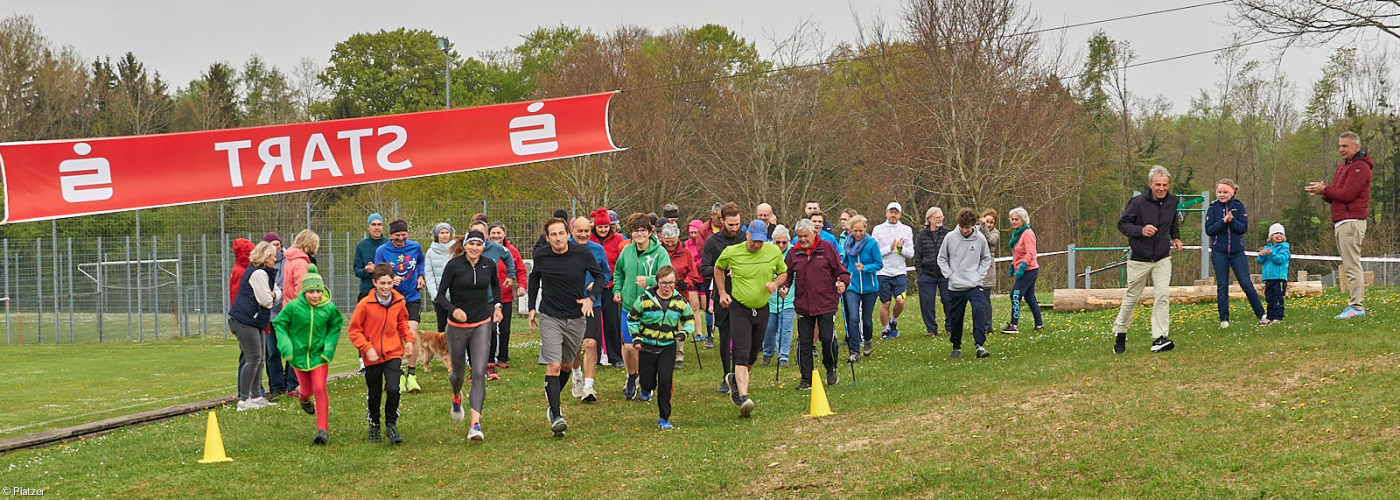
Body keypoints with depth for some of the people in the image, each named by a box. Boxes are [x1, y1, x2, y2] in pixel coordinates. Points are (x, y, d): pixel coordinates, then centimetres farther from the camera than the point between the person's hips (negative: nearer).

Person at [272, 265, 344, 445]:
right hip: (299, 354, 1)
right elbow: (279, 324, -3)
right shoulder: (293, 307, -15)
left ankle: (323, 429, -8)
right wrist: (285, 345, -14)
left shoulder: (329, 308, -11)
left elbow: (335, 326, 8)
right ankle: (302, 395, 53)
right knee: (307, 390, 12)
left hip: (319, 355, 0)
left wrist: (329, 347, -2)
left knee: (319, 389, -12)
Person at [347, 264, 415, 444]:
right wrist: (367, 348, -16)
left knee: (393, 389, -17)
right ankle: (374, 427, 34)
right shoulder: (365, 304, -12)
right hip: (372, 357, -1)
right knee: (373, 395, 10)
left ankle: (391, 425, 3)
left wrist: (408, 338, 2)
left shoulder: (398, 302, -1)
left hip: (393, 353, 1)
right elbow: (354, 330, -5)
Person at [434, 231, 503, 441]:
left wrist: (497, 305, 9)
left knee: (479, 373, -13)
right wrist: (453, 309, -27)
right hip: (457, 326, -1)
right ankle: (456, 397, 52)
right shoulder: (454, 265, -10)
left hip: (482, 325, 1)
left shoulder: (489, 265, 0)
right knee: (458, 372, 14)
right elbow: (441, 295, -10)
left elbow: (496, 285, 22)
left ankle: (475, 424, -17)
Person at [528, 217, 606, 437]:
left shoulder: (582, 253, -9)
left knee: (566, 365, 15)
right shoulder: (541, 256, -5)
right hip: (550, 318, -2)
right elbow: (534, 279, 16)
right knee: (553, 367, -14)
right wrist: (532, 307, 13)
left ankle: (553, 402, 39)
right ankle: (556, 417, -17)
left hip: (576, 318, 2)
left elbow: (600, 276, 3)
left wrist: (590, 298, -13)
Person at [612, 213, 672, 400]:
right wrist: (618, 290, 10)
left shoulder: (659, 252, -11)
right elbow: (618, 272, 24)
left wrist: (648, 280, -42)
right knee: (629, 347, -2)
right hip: (629, 306, 3)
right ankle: (631, 377, 24)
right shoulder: (626, 251, 4)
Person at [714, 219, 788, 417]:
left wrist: (775, 283, -9)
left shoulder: (774, 251, -3)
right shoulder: (732, 252, -9)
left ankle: (736, 379, 43)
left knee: (753, 355, 14)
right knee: (742, 353, -16)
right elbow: (718, 267, 12)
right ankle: (743, 397, -23)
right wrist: (722, 292, 4)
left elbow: (783, 273, 13)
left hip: (762, 309, 4)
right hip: (739, 308, -4)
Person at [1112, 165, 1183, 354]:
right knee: (1131, 298, 7)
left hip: (1162, 259, 3)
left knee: (1163, 294, -13)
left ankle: (1159, 338, -14)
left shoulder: (1173, 202, 0)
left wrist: (1176, 237, 7)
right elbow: (1122, 224, -9)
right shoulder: (1138, 202, -15)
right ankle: (1120, 333, 27)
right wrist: (1140, 230, -26)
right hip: (1139, 259, -3)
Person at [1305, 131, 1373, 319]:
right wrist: (1323, 193, 0)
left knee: (1352, 265, -12)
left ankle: (1356, 307, -14)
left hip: (1352, 221, -10)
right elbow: (1336, 196, 22)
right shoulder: (1342, 167, 22)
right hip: (1340, 222, 10)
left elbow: (1347, 194, -17)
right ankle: (1356, 304, 10)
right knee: (1350, 265, 9)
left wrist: (1324, 189, -8)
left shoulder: (1359, 167, -9)